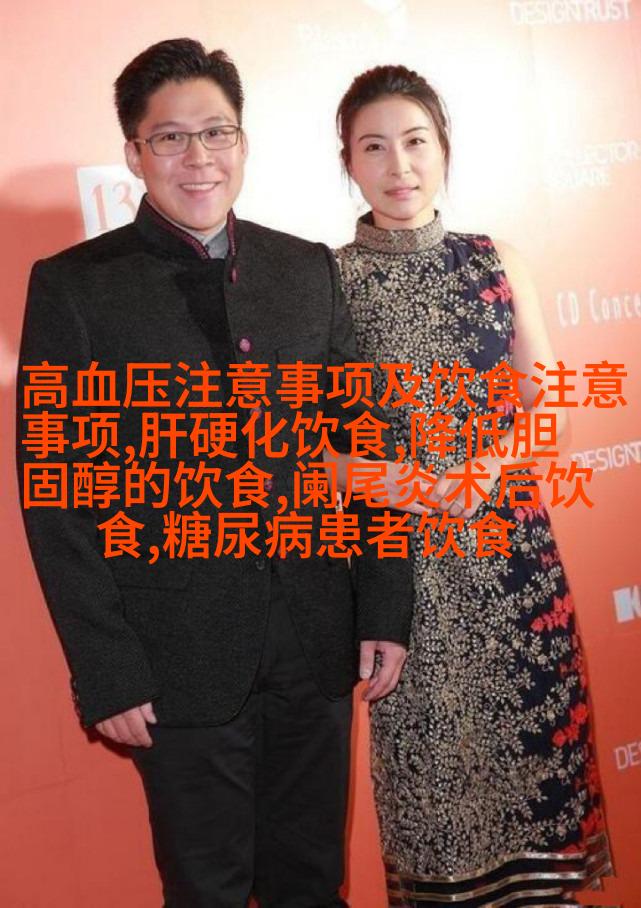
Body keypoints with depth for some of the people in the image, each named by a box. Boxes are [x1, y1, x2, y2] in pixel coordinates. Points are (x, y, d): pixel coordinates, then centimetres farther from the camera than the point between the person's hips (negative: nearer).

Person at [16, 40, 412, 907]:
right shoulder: (73, 286, -5)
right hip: (179, 658, -3)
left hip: (317, 642, 3)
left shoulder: (308, 269, 5)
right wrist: (105, 672, -9)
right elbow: (55, 494, -6)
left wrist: (386, 607, 3)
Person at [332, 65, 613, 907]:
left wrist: (485, 471, -13)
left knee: (531, 731, 9)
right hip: (397, 554, -2)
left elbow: (547, 411, 5)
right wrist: (402, 485, -18)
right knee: (430, 748, 7)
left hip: (509, 540, 2)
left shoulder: (495, 262, 5)